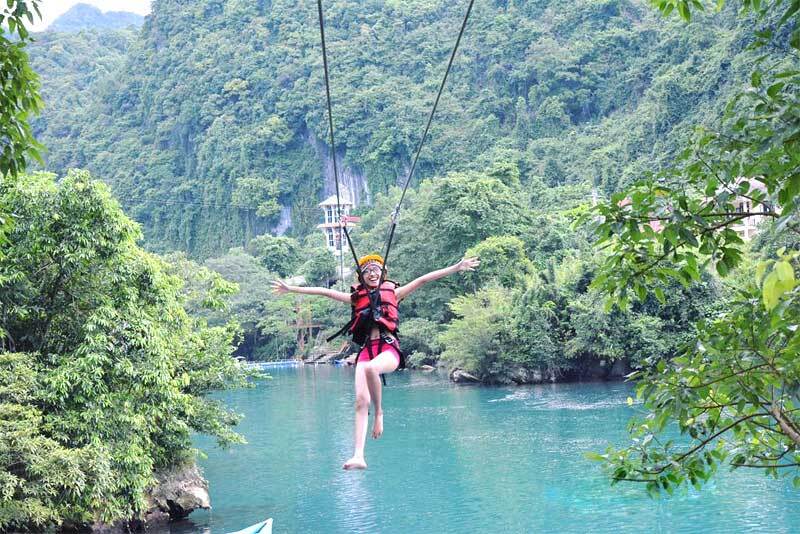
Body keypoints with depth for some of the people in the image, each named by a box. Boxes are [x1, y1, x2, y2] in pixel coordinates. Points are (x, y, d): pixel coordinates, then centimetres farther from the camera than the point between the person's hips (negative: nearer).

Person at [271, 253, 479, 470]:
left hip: (389, 349, -3)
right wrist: (292, 288, 23)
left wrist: (456, 268, 5)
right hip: (366, 351, 3)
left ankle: (379, 412, -11)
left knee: (370, 368, -37)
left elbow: (422, 280, 9)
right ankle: (358, 456, -16)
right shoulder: (357, 297, 19)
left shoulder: (393, 293, 15)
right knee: (360, 401, -13)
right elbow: (324, 291, 21)